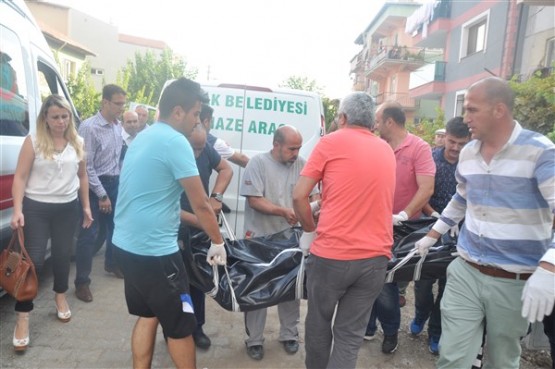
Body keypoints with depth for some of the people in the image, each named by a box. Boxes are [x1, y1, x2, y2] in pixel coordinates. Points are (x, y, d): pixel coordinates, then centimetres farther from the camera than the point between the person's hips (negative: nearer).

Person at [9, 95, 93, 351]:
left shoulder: (77, 143, 4)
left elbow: (82, 177, 12)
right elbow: (20, 177, -9)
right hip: (36, 208, -3)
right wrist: (17, 210, -18)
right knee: (33, 260, -2)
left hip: (67, 208, 4)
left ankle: (60, 298, 40)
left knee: (62, 255, 16)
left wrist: (86, 207, 12)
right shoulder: (33, 142, -8)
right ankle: (22, 319, 8)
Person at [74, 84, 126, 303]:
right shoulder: (89, 127, -17)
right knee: (89, 234, -2)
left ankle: (111, 264, 39)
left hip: (114, 182, 7)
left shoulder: (118, 126, 4)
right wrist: (101, 195, -16)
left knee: (115, 226, 18)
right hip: (95, 185, -7)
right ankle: (82, 282, 10)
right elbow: (86, 166, -18)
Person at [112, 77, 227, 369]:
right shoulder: (175, 142, -17)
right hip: (154, 250, -9)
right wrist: (217, 242, -1)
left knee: (147, 315, 22)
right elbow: (200, 204, -15)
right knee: (180, 325, 8)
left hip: (126, 244, 10)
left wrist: (198, 222, 24)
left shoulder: (144, 137, 12)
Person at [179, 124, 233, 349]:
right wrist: (198, 221, -28)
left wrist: (216, 197, -10)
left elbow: (226, 169, 6)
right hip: (174, 231, -5)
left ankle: (196, 328, 32)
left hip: (199, 228, 5)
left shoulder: (205, 149, -10)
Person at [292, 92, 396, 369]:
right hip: (376, 257, 4)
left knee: (319, 323, 18)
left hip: (332, 254, -3)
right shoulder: (387, 151, 14)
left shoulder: (331, 142, -1)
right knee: (350, 334, 10)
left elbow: (299, 196, -5)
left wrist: (310, 229, 10)